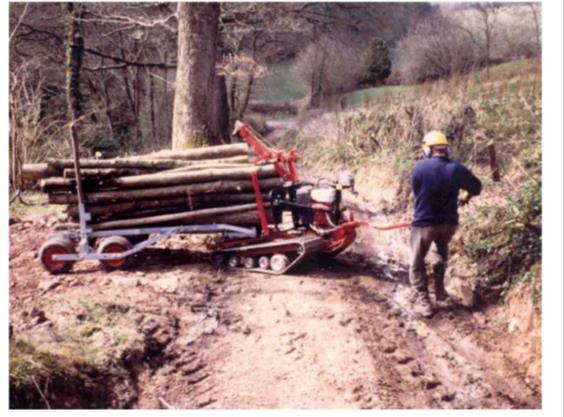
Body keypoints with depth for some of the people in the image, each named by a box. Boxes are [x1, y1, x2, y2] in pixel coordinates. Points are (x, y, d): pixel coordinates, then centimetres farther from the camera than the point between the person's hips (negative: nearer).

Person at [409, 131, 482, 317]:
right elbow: (476, 187, 13)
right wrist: (466, 196, 36)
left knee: (417, 263, 12)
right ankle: (439, 288, 32)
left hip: (424, 223, -3)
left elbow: (416, 193, 1)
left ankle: (423, 301, 9)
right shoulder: (457, 169, -4)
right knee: (441, 251, 33)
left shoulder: (420, 167, -12)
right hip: (449, 222, 3)